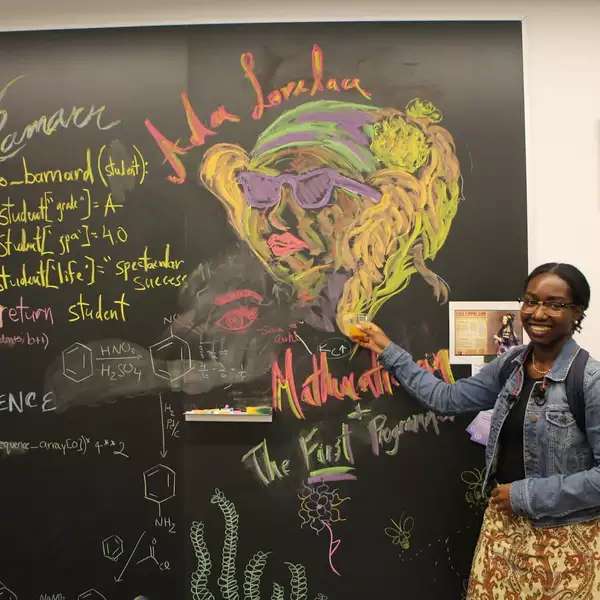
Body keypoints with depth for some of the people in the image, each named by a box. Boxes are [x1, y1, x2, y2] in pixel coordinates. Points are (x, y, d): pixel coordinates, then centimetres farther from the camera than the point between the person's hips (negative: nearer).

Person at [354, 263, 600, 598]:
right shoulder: (511, 365, 1)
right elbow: (447, 398, 6)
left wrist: (527, 495, -17)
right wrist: (388, 352, 6)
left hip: (566, 536, -5)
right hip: (504, 521, 6)